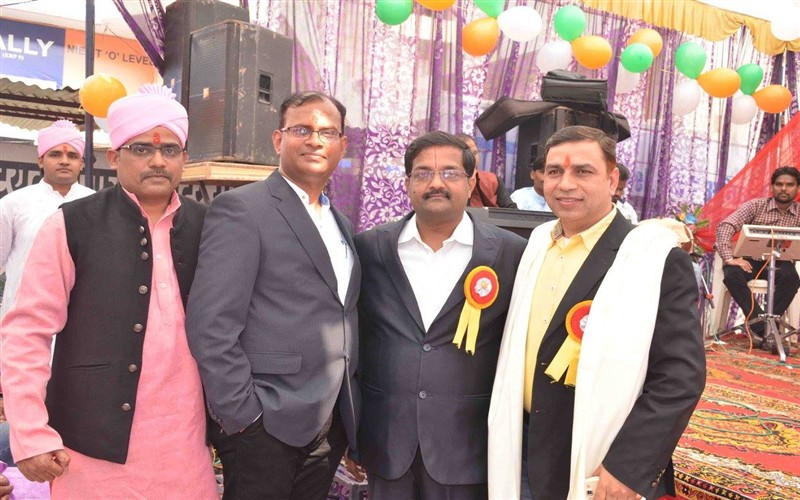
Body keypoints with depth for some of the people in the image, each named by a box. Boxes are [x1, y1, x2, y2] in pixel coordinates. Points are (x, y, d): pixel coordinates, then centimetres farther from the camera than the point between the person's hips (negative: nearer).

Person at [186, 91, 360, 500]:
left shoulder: (340, 223, 13)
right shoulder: (241, 209, -10)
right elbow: (210, 325, -16)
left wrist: (349, 415, 11)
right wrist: (241, 415, -16)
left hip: (330, 428, 7)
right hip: (265, 427, -7)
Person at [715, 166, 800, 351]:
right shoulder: (755, 206, -1)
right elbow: (726, 225, -15)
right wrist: (729, 258, -28)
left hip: (779, 263, 1)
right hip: (750, 260, -1)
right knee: (732, 273, -32)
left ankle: (762, 327, -23)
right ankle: (763, 327, -29)